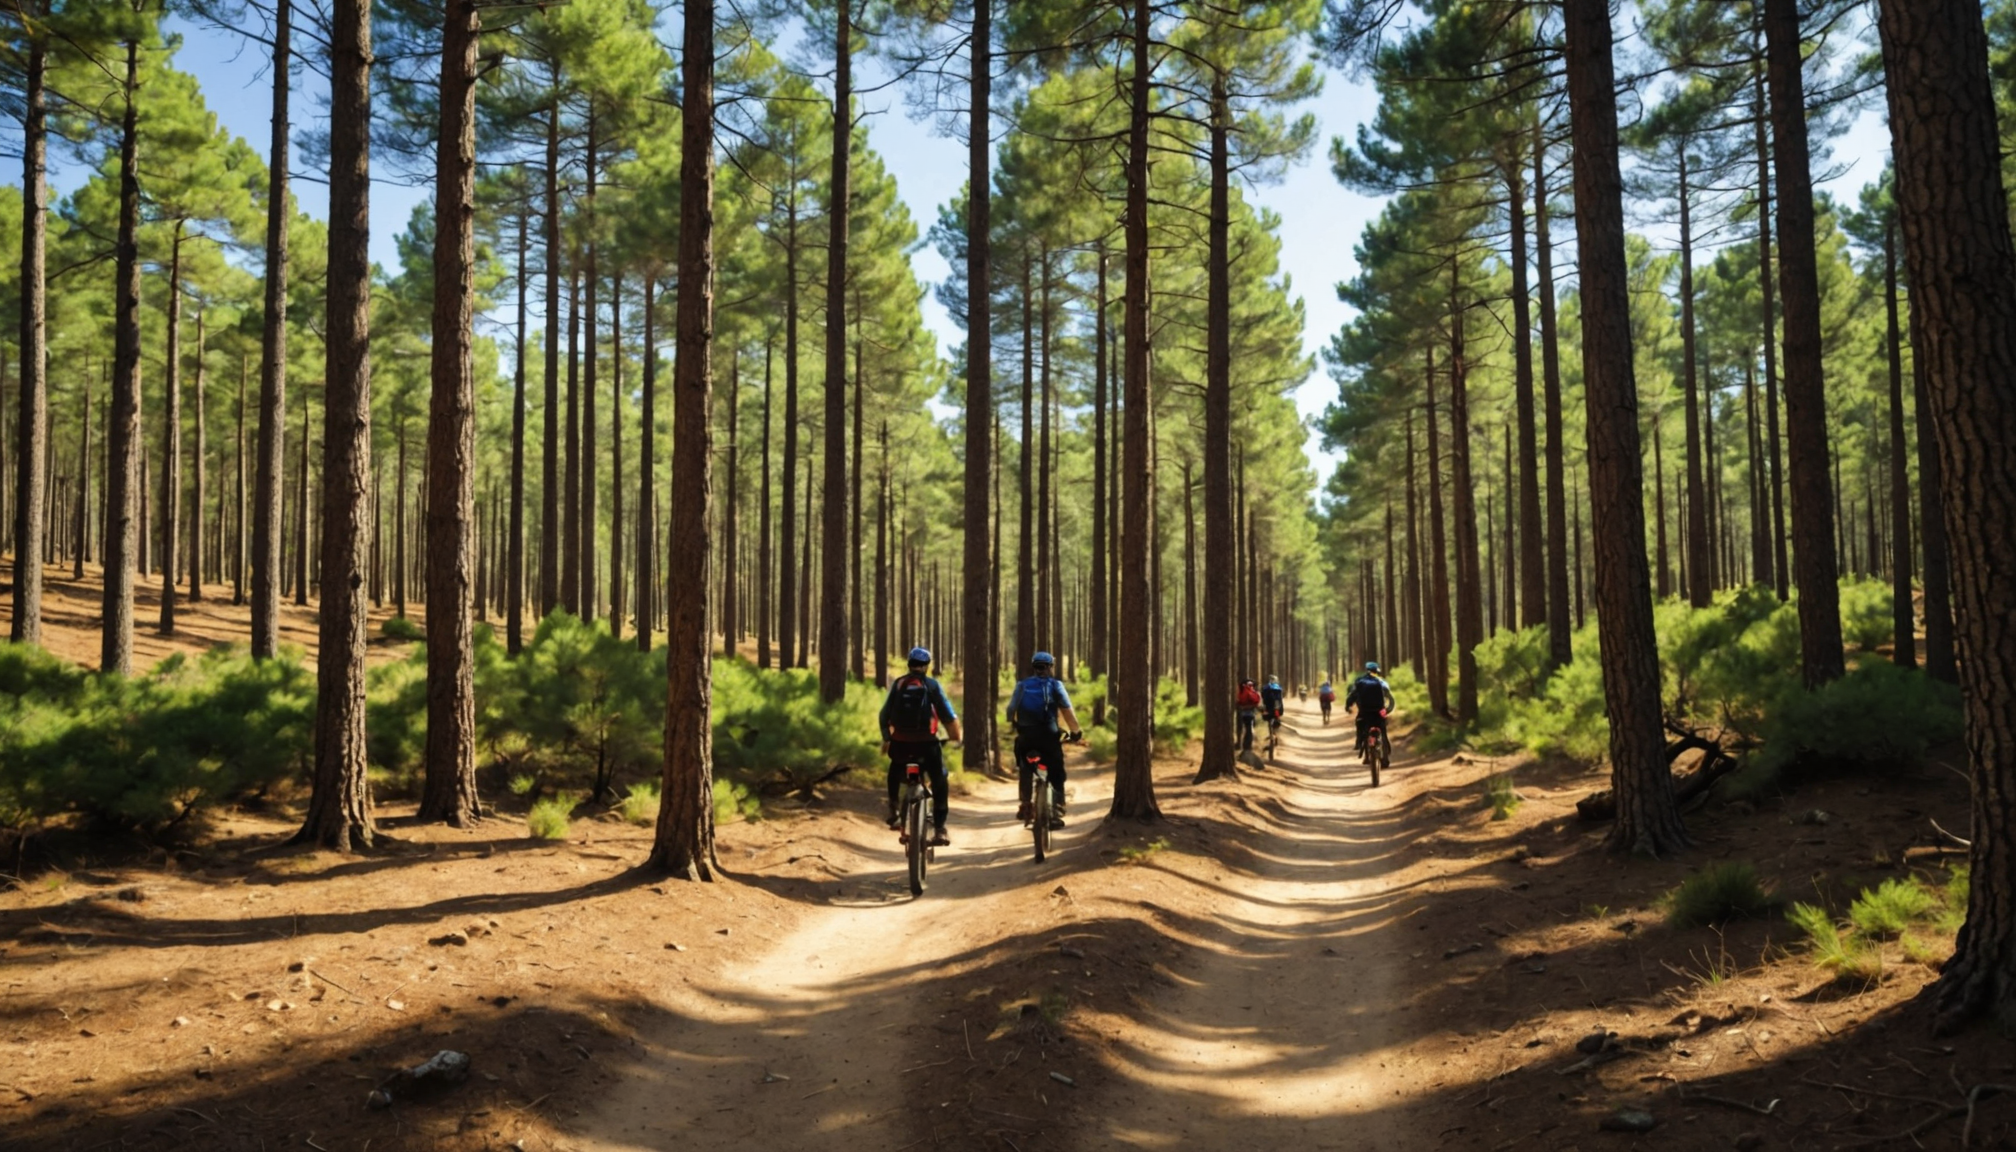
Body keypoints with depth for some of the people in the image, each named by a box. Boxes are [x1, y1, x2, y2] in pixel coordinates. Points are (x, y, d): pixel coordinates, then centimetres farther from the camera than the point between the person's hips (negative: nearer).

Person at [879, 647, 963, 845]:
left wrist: (886, 739, 18)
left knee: (895, 773, 32)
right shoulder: (931, 685, 1)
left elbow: (885, 716, 7)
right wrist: (955, 735, 11)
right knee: (939, 783, 8)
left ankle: (893, 810, 25)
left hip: (900, 743, 3)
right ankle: (939, 829, -3)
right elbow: (948, 715, -3)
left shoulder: (898, 684, 7)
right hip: (926, 743, -2)